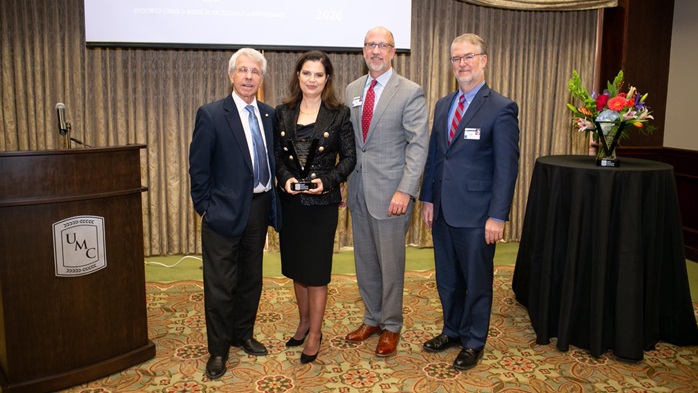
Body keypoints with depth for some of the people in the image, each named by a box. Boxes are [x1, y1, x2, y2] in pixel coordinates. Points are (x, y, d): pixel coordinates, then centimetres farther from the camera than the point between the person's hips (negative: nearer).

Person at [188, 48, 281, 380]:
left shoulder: (269, 115, 6)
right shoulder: (211, 115, -8)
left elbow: (273, 161, 11)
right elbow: (198, 167, -6)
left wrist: (272, 203, 6)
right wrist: (205, 207, -7)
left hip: (259, 208, 5)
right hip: (225, 212, -5)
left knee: (251, 279, 17)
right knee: (220, 286, 3)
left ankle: (243, 335, 36)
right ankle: (218, 350, 19)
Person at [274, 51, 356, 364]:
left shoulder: (339, 114, -4)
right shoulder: (283, 112, 4)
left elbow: (349, 157, -3)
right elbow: (276, 154, 6)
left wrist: (327, 181, -17)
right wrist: (285, 178, -12)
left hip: (322, 202, -3)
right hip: (289, 201, 4)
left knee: (316, 267, 3)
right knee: (295, 265, 15)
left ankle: (315, 333, 20)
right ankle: (304, 322, 35)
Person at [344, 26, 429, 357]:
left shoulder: (410, 93, -7)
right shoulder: (352, 90, 10)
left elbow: (418, 145, -11)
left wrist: (405, 191, -19)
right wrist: (342, 181, 7)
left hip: (390, 192, -5)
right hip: (358, 190, 5)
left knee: (391, 262, 5)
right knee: (365, 261, 15)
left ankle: (391, 327, 23)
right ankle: (372, 319, 32)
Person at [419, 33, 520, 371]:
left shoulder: (501, 109, -10)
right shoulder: (443, 105, 11)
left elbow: (507, 167, -12)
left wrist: (497, 217, -16)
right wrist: (427, 198, 8)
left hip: (475, 214, -6)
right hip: (442, 210, 6)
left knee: (476, 280, 9)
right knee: (447, 279, 17)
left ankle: (473, 342, 27)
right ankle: (452, 331, 37)